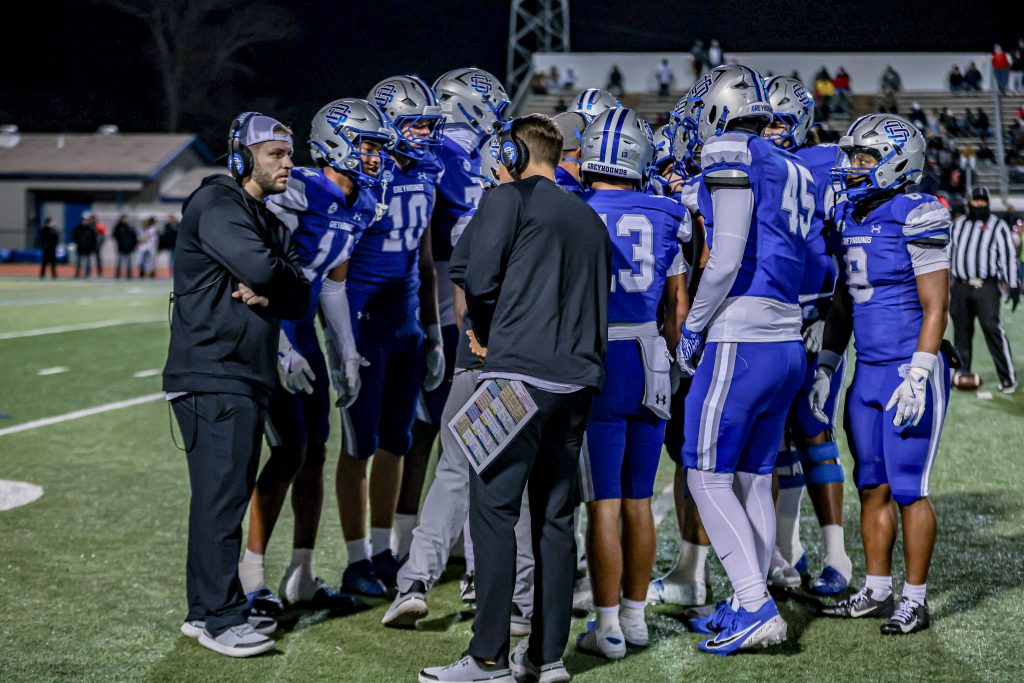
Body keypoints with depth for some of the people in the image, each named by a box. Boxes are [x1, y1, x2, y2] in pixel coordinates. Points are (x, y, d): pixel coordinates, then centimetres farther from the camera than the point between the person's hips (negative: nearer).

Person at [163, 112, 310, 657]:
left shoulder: (270, 222, 20)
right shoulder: (217, 207, -9)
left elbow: (299, 299, 10)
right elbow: (260, 268, -23)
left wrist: (268, 293, -11)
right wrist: (275, 284, -1)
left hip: (249, 376, 9)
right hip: (213, 376, -9)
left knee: (228, 491, 12)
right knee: (222, 493, -9)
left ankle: (207, 608, 20)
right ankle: (219, 618, -5)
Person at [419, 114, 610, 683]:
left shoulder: (511, 199, -1)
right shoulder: (588, 219, 20)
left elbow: (476, 276, -9)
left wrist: (485, 332, 11)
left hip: (519, 377, -7)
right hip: (578, 379, 7)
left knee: (494, 511, -4)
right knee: (556, 517, 10)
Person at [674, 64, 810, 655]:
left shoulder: (730, 156, -9)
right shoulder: (794, 170, 16)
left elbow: (727, 260, -16)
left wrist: (692, 329, -5)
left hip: (741, 345, -8)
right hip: (789, 345, 8)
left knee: (708, 475, -2)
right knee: (754, 480, 13)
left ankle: (757, 609, -6)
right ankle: (750, 606, 18)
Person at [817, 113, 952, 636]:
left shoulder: (916, 217, -12)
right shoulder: (848, 217, 11)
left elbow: (935, 307, -13)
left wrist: (917, 378, -19)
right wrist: (825, 369, 13)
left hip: (909, 372, -7)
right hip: (867, 373, 7)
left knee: (908, 487, -3)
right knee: (872, 486, 11)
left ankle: (915, 600, 7)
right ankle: (876, 592, 21)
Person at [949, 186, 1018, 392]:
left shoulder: (998, 226, 1)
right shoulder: (958, 224, 16)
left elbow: (1008, 255, -2)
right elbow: (949, 251, 21)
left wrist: (1013, 286, -8)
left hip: (986, 287, -5)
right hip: (960, 287, 5)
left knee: (993, 329, -12)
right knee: (961, 330, 6)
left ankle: (1008, 377, -9)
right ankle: (961, 373, 16)